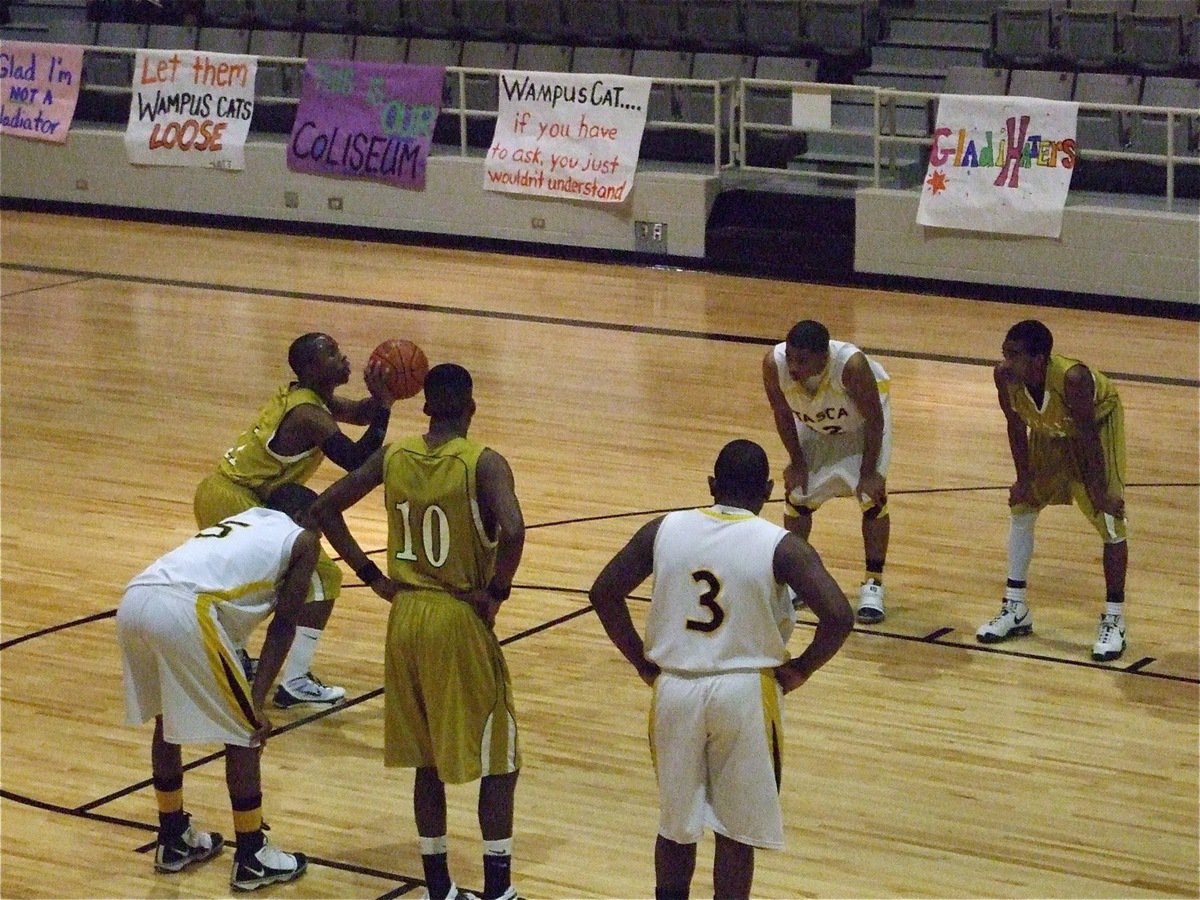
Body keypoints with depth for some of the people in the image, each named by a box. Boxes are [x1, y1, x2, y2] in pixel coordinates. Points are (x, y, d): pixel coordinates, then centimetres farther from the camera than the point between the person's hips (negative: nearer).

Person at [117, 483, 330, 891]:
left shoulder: (237, 521, 38)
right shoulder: (301, 539, 19)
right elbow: (283, 625, 12)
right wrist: (257, 701, 8)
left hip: (133, 599, 7)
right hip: (184, 608, -7)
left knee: (167, 719, 27)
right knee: (244, 732, 9)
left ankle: (174, 841, 39)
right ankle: (251, 860, 16)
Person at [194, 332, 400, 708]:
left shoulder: (300, 395, 10)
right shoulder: (309, 415, -18)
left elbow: (356, 413, 21)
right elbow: (358, 462, -24)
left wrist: (379, 400, 1)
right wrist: (384, 405, -22)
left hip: (215, 494, 10)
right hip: (235, 503, -10)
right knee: (322, 577, -7)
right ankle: (295, 683, -7)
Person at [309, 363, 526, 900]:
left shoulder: (392, 457, 2)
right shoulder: (484, 464, -13)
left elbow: (325, 509, 5)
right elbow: (512, 532, -29)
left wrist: (372, 576, 7)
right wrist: (496, 592, -13)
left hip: (406, 617, 5)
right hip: (462, 621, -5)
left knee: (427, 759, 15)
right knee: (498, 760, 8)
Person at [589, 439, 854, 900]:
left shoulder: (662, 530, -1)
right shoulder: (781, 546, -10)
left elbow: (604, 593, 1)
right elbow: (839, 617, -18)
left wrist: (643, 661, 9)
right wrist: (800, 669, -3)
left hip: (674, 688, 3)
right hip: (745, 693, -3)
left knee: (675, 821, 18)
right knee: (736, 830, 8)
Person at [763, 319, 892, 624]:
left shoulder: (852, 364, -43)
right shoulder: (773, 363, -34)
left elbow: (874, 419, -26)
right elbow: (783, 414, -13)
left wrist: (869, 472, -21)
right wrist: (797, 463, -7)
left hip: (862, 423, -3)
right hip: (813, 423, 3)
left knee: (872, 497, -12)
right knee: (797, 493, 3)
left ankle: (873, 583, 0)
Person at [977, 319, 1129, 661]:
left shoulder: (1073, 379, -42)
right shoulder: (1005, 376, -29)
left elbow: (1088, 436, -31)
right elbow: (1016, 426, -11)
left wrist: (1100, 490, -23)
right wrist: (1024, 478, -7)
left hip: (1098, 422, -5)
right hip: (1050, 430, 6)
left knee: (1110, 520, -11)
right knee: (1021, 507, 6)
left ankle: (1114, 620, -2)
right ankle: (1015, 610, 18)